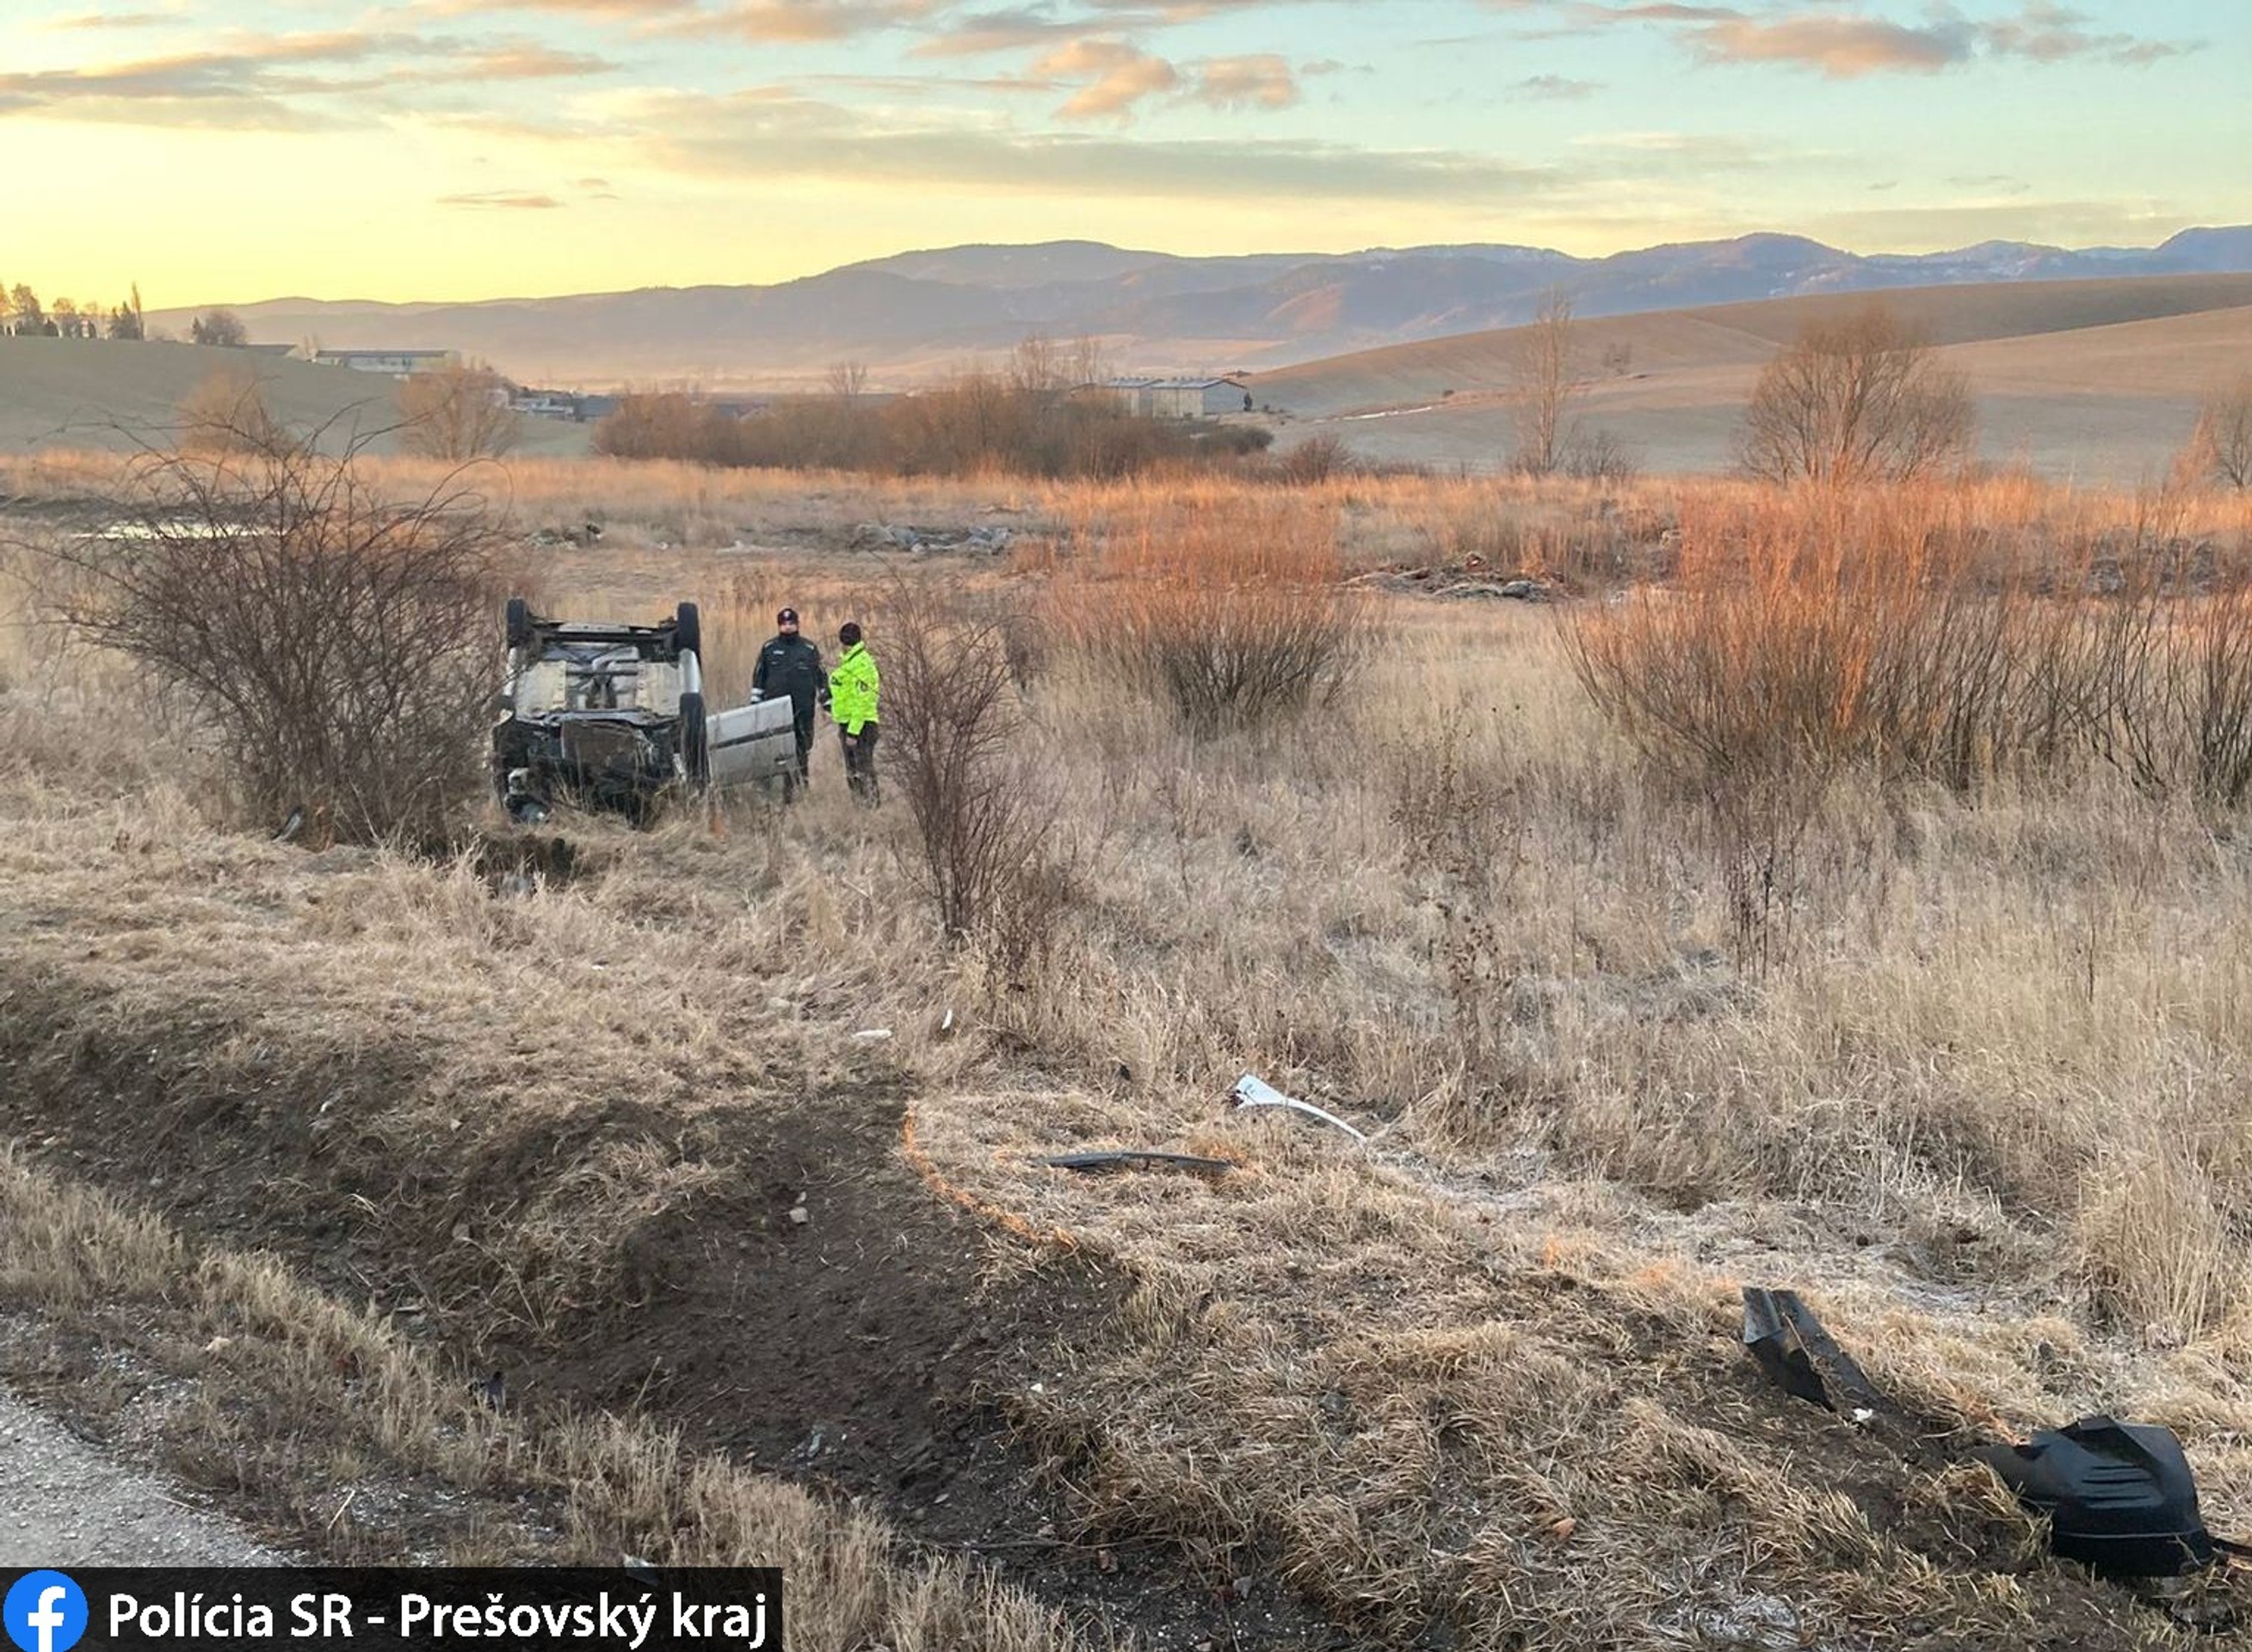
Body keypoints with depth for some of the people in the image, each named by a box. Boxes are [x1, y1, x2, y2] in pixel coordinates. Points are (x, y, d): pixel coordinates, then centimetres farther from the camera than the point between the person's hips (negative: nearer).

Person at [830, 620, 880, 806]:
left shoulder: (861, 665, -17)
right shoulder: (848, 661, 15)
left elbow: (862, 702, -21)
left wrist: (853, 731, -23)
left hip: (860, 724, -11)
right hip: (848, 723, 11)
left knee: (865, 771, -8)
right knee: (852, 773, 16)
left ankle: (872, 807, -6)